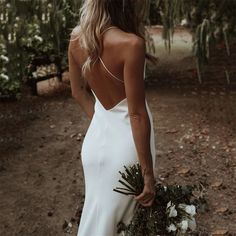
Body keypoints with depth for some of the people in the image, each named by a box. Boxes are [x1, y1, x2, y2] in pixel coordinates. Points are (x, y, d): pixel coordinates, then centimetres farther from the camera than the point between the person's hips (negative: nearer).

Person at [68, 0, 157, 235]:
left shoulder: (76, 38, -5)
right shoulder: (130, 44, -26)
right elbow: (136, 113, -23)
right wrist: (147, 172, -15)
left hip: (96, 136, 6)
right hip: (125, 139, -6)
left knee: (96, 217, 25)